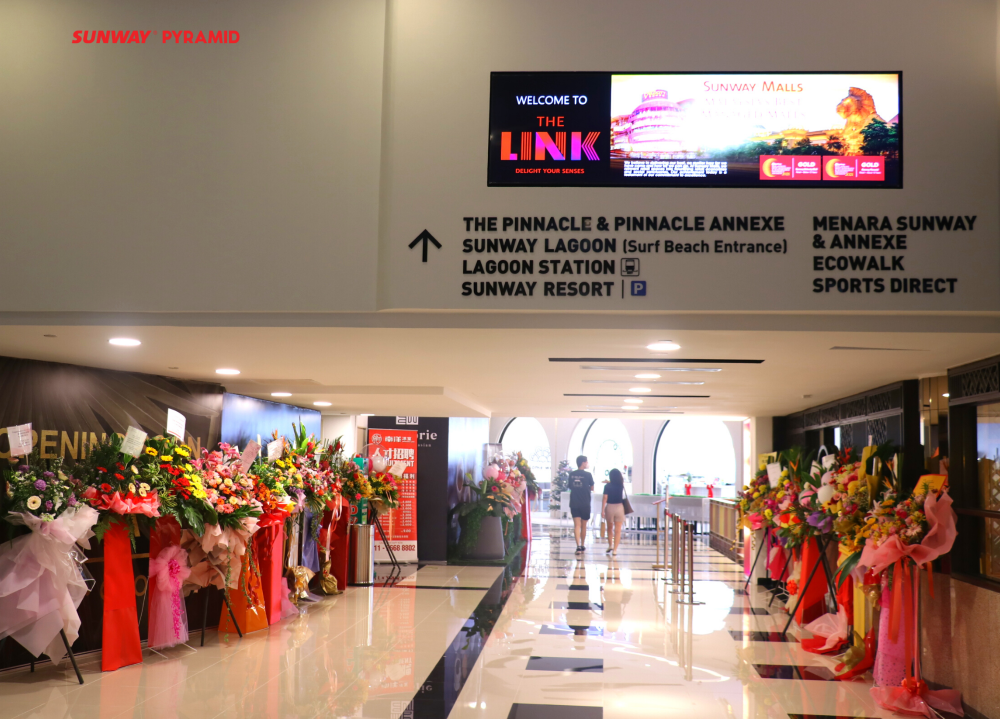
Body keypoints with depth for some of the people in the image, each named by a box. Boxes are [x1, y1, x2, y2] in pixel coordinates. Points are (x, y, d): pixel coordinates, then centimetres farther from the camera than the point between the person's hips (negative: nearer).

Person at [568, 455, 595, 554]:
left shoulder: (571, 474, 2)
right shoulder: (588, 474, -9)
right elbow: (592, 488, 1)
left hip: (574, 504, 2)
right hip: (585, 504, -2)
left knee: (577, 525, 0)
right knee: (583, 525, 13)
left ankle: (578, 546, -15)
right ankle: (582, 545, 25)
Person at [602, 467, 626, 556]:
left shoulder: (607, 486, -7)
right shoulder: (621, 485, -1)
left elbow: (605, 498, -10)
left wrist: (602, 510, -5)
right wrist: (609, 482, 35)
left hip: (609, 507, 0)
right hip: (619, 507, 0)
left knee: (610, 528, 22)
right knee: (618, 530, 3)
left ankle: (610, 546, 30)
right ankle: (615, 550, -1)